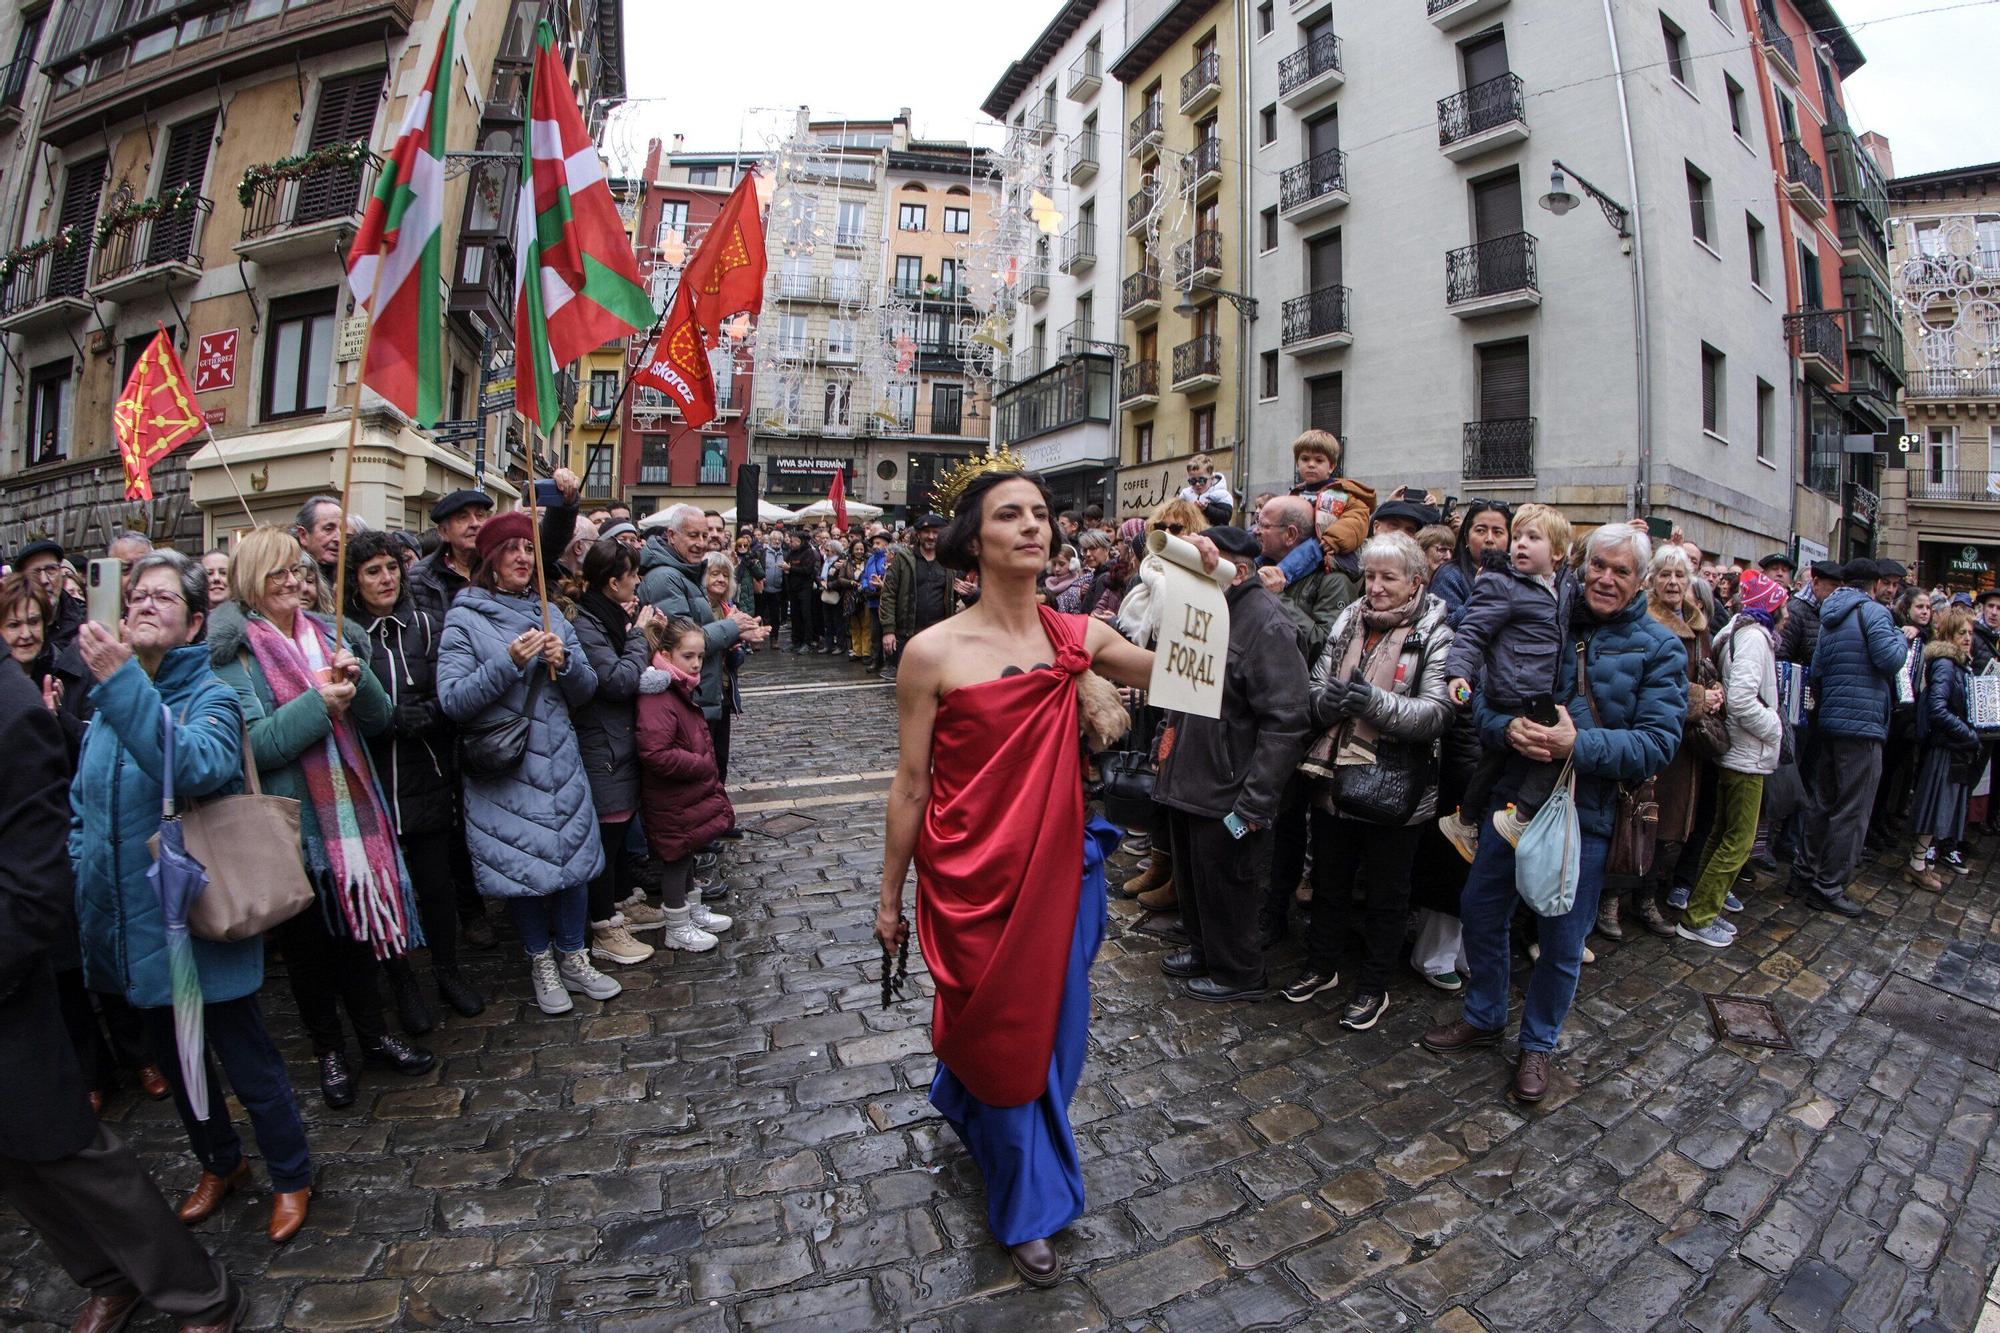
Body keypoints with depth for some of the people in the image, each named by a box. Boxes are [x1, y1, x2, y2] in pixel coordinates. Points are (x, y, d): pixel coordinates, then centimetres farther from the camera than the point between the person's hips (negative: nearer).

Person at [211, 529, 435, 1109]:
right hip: (290, 821, -4)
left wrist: (357, 680, -15)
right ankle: (328, 1050, 30)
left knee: (357, 925, 16)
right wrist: (318, 702, -24)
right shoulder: (231, 648, -7)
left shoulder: (329, 635, 7)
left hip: (352, 810, 4)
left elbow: (379, 718, 3)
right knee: (307, 938, 12)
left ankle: (373, 1034, 32)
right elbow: (250, 744, -16)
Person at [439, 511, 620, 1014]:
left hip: (560, 761, 4)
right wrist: (509, 662, -24)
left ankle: (573, 956, 27)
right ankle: (541, 961, 28)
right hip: (502, 770, -4)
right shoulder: (465, 619, -5)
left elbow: (586, 690, 7)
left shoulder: (549, 613, 8)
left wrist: (566, 661, -13)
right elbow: (452, 699, -14)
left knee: (574, 854, 9)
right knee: (520, 862, 6)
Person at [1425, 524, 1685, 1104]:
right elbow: (1483, 696, -1)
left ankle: (1538, 1043, 34)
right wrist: (1507, 728, -22)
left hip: (1587, 814, -2)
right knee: (1481, 909, 13)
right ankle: (1483, 1017, 36)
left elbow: (1657, 745, -12)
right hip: (1514, 795, 2)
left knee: (1562, 940, 11)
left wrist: (1578, 744, -27)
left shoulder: (1658, 649, -3)